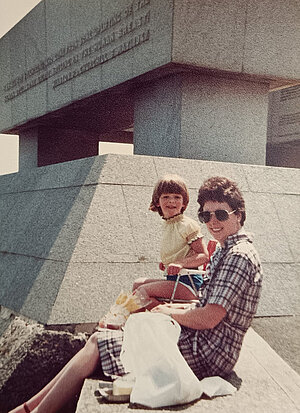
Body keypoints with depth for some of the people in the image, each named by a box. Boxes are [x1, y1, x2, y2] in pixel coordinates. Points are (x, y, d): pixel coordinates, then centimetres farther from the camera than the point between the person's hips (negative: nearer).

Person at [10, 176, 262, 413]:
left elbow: (208, 319, -23)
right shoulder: (225, 252, 16)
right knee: (100, 339, 3)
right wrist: (176, 309, 7)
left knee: (98, 344, -10)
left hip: (208, 353, -10)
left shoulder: (239, 256, -17)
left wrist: (170, 313, -6)